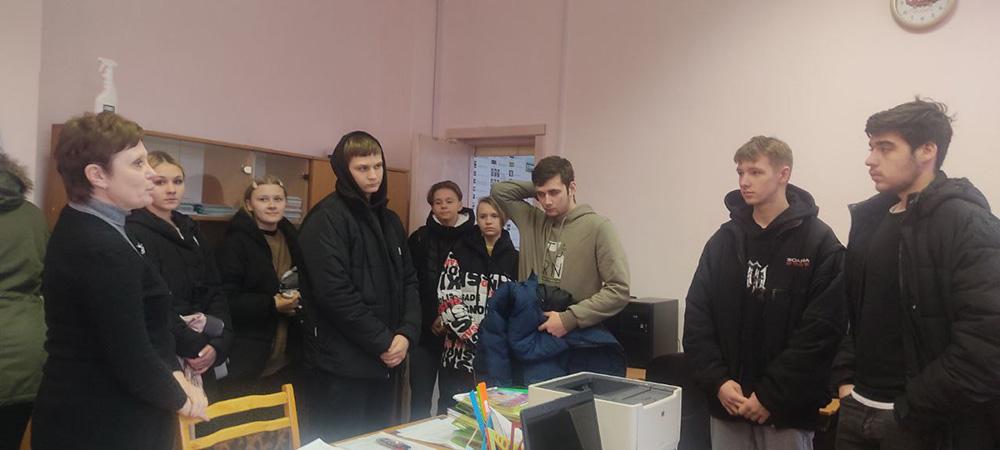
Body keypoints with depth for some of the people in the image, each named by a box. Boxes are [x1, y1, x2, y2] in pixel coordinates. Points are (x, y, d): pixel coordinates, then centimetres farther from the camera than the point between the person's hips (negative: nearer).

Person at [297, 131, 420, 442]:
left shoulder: (390, 220, 14)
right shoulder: (327, 218, -11)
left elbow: (409, 281, 11)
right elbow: (335, 292, -19)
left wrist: (406, 334, -5)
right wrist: (383, 341, -15)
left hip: (387, 361, 8)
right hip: (342, 365, -7)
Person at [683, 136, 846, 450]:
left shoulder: (819, 242, -6)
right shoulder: (723, 241, 6)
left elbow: (823, 329, -13)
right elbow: (696, 318, 4)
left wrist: (771, 395, -15)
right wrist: (717, 381, -8)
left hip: (787, 409, -4)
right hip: (726, 404, 4)